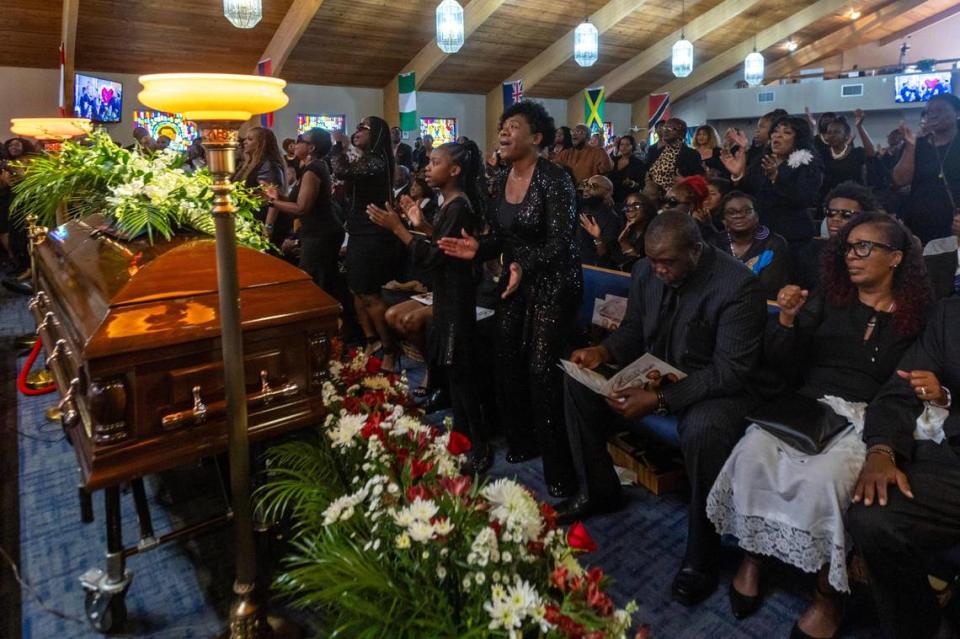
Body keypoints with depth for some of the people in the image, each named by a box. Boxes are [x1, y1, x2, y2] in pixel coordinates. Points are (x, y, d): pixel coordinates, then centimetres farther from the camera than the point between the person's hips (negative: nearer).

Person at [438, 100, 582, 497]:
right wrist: (478, 249, -9)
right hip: (515, 280, 7)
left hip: (553, 283, -7)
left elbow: (561, 242, -21)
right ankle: (521, 442, 30)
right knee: (507, 363, 8)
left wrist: (525, 267, -36)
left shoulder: (555, 179, -16)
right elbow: (501, 235, 11)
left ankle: (559, 468, 6)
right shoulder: (500, 177, 6)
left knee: (542, 369, -9)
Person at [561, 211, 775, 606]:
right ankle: (597, 492, 13)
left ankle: (700, 559, -13)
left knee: (702, 432, -38)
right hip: (656, 372, 7)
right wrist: (602, 352, -14)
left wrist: (660, 400, -34)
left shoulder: (738, 286, -22)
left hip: (718, 387, -6)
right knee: (579, 384, -5)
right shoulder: (646, 271, -3)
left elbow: (731, 371, -25)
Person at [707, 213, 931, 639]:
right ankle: (752, 556, -5)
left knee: (822, 476, -34)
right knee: (752, 452, -29)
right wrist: (786, 319, -7)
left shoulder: (919, 317, 8)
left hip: (868, 420, -2)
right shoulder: (827, 301, 13)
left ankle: (828, 596, -10)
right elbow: (785, 369, 8)